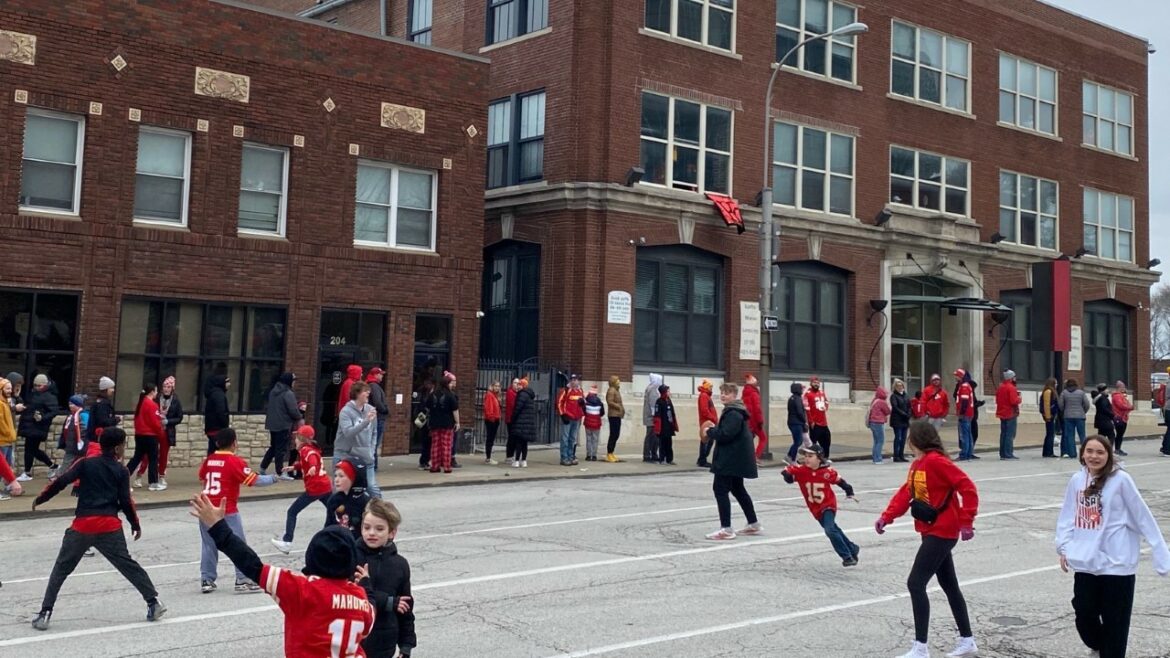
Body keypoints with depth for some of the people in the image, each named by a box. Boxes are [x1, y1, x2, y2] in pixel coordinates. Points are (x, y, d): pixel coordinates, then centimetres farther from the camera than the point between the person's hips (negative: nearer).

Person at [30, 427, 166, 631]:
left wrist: (40, 499, 10)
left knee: (61, 570, 12)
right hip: (110, 526, 0)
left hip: (82, 525, 0)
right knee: (128, 566, 10)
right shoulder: (121, 471, 5)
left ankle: (45, 613, 6)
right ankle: (153, 602, 9)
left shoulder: (85, 464, 7)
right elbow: (125, 502, 2)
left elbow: (60, 482, -2)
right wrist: (136, 525, 13)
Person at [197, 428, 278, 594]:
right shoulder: (235, 461, -10)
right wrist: (272, 479, 2)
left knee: (209, 546, 13)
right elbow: (253, 480, -11)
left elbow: (201, 477, 25)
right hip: (227, 511, -5)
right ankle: (243, 580, 3)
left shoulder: (209, 460, 7)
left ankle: (207, 580, 15)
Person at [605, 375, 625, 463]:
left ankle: (611, 453, 20)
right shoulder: (611, 390, -11)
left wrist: (622, 409, 11)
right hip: (613, 415, -10)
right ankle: (609, 454, -5)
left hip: (617, 415, 10)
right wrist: (619, 407, -18)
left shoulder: (616, 390, 22)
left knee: (616, 435, 12)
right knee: (613, 435, -9)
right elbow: (610, 402, -21)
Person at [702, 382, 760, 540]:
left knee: (720, 489, -10)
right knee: (738, 489, 19)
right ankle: (754, 524, 27)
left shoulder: (733, 413, -18)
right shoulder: (733, 411, 17)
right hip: (736, 458, 11)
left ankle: (726, 529, -11)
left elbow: (726, 434, -28)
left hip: (731, 459, -11)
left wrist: (710, 432, -12)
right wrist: (715, 430, 8)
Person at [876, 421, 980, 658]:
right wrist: (886, 517, -3)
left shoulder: (936, 461, -20)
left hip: (942, 533, -10)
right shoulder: (917, 464, 10)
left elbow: (968, 488, -22)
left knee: (916, 583, -11)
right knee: (949, 585, 17)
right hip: (933, 532, 10)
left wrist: (966, 522, -22)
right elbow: (906, 492, 9)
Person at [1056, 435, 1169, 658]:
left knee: (1114, 623, 2)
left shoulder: (1120, 480, -10)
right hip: (1086, 563, 4)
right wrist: (1064, 547, 2)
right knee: (1084, 616, 11)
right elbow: (1068, 516, 10)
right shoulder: (1077, 480, 3)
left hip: (1117, 563, -4)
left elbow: (1142, 516, -6)